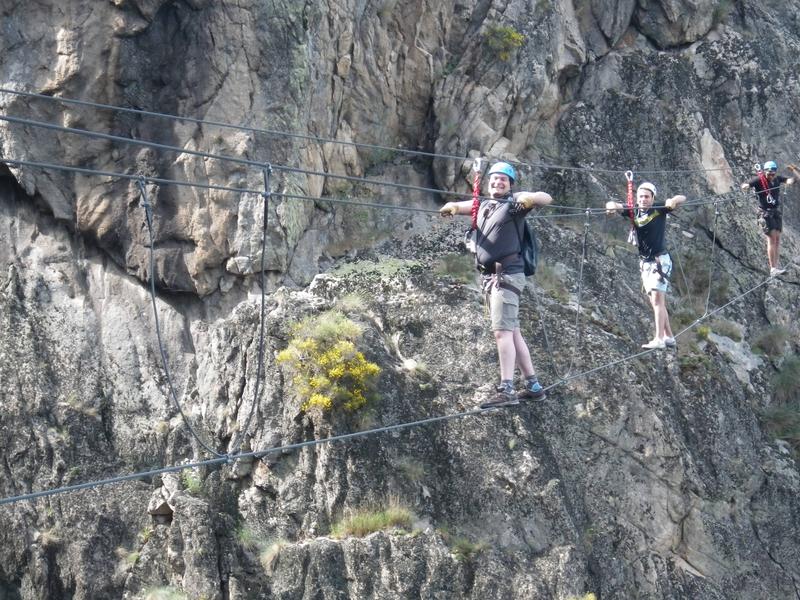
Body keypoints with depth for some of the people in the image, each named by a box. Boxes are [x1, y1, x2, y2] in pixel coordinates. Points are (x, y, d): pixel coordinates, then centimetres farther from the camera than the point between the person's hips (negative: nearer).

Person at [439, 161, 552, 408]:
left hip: (507, 275, -8)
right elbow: (465, 206, 8)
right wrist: (452, 207, -16)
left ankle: (506, 389, -20)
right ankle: (533, 386, 18)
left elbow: (546, 198, -14)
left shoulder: (514, 201, -3)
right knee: (513, 332, 12)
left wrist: (531, 198, -37)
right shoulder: (484, 204, 19)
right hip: (489, 276, 8)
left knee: (502, 331, -16)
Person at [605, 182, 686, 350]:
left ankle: (659, 339, -16)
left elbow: (682, 198, -11)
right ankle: (669, 337, 19)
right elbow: (612, 205, -9)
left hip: (660, 260, -6)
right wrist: (612, 206, -34)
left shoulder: (659, 209, -7)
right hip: (645, 262, 6)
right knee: (656, 302, 10)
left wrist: (674, 201, -34)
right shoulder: (633, 211, 2)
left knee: (657, 299, -13)